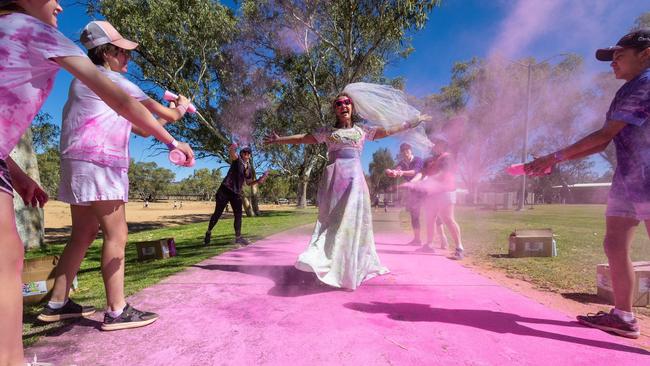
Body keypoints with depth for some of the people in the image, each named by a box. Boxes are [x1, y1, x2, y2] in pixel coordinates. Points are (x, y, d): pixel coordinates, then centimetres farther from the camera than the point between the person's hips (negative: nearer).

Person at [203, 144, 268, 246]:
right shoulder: (236, 159, -6)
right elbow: (231, 153, -31)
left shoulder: (249, 168, 10)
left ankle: (238, 237, 11)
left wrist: (258, 181, -1)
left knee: (238, 214, 2)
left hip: (237, 193, 5)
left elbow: (248, 182, 18)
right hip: (225, 189, -5)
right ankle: (208, 232, 21)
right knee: (218, 213, 1)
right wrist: (232, 149, -56)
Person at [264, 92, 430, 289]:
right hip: (333, 177, 0)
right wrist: (279, 139, 17)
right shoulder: (327, 131, 16)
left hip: (354, 177, 1)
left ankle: (351, 268, 9)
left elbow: (388, 131, 17)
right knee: (331, 218, -5)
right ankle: (328, 262, -2)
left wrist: (413, 122, 17)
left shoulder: (362, 130, 18)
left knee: (354, 219, -1)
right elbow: (302, 138, 18)